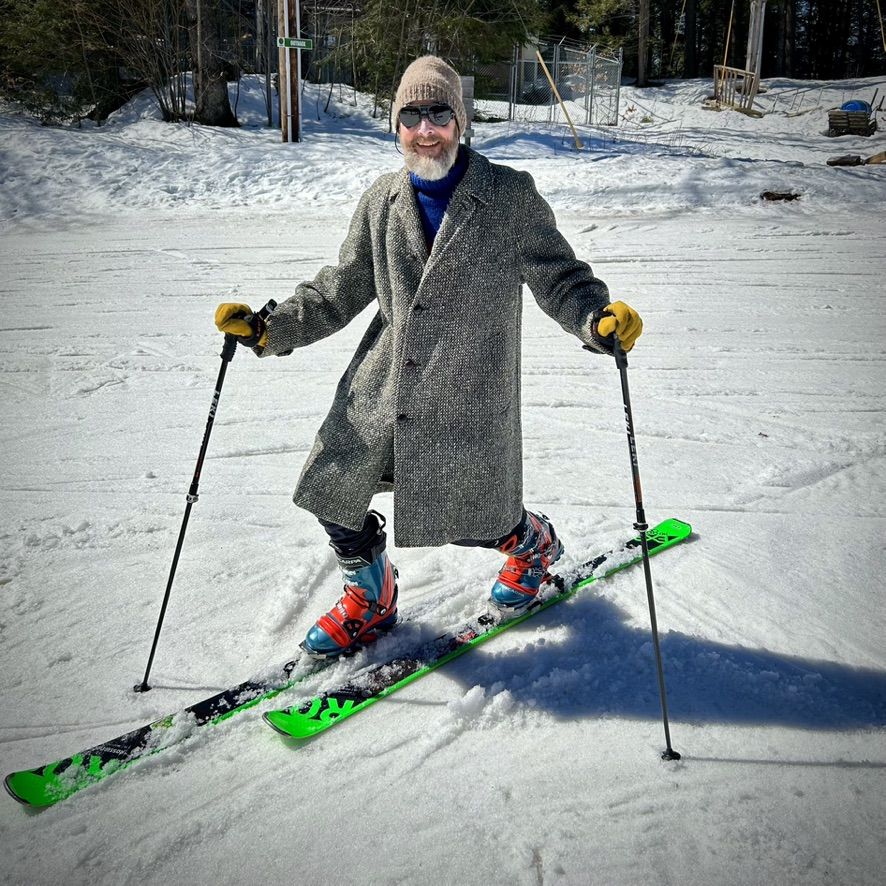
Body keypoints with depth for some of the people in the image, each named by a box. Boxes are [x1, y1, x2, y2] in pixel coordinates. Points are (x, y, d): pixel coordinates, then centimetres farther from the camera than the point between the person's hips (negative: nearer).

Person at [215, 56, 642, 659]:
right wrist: (269, 329, 0)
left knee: (471, 519, 6)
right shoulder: (381, 202, 5)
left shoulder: (511, 197, -6)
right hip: (379, 392, 4)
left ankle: (533, 544, 45)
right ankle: (370, 598, 36)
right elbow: (341, 292, 11)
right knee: (335, 496, 6)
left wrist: (601, 320, -24)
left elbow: (558, 277, -3)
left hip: (467, 401, -4)